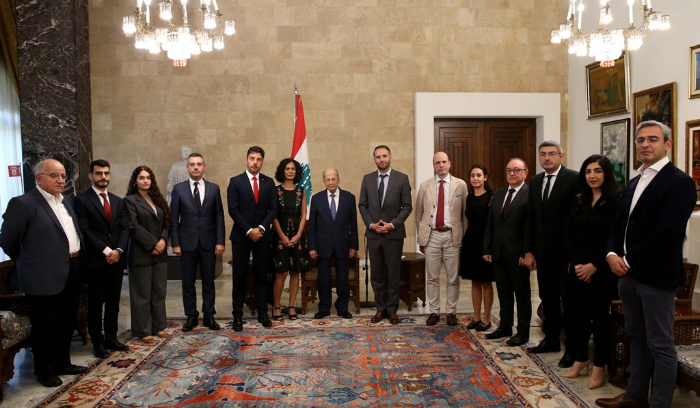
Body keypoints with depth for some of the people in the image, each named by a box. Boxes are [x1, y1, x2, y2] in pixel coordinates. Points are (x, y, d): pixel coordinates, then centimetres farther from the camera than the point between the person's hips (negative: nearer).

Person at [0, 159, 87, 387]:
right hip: (44, 276, -7)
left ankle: (62, 364, 34)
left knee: (66, 323, 18)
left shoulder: (66, 201, 12)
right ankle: (45, 371, 24)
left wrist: (77, 260, 17)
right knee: (44, 326, 7)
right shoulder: (23, 203, -13)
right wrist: (29, 262, 4)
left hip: (71, 272, 8)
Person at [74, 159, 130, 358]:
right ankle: (97, 342, 15)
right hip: (96, 260, -5)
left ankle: (111, 338, 21)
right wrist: (106, 251, -16)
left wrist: (118, 250, -9)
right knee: (95, 303, 5)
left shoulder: (118, 201, 13)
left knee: (113, 302, 11)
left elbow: (124, 228, 7)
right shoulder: (82, 200, -4)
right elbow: (84, 230, -12)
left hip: (116, 258, 5)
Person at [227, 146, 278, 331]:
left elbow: (273, 209, 2)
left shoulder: (269, 182, 7)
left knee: (262, 276, 8)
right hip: (241, 236, -2)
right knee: (239, 277, 3)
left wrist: (260, 228, -11)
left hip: (262, 236, 2)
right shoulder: (235, 181, 0)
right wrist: (249, 230, -13)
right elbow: (233, 210, -6)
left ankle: (262, 313, 16)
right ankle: (237, 315, 10)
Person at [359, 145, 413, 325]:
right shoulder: (367, 179, 6)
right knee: (377, 274, 8)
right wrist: (371, 224, -7)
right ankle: (380, 308, 20)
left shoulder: (402, 178, -2)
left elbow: (407, 206, -4)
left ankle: (392, 309, 18)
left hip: (394, 234, -2)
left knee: (393, 274, 6)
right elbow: (362, 205, 7)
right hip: (373, 234, 3)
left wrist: (392, 224, -13)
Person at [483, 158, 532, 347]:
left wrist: (526, 253, -16)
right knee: (503, 293, 15)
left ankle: (523, 332, 18)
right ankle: (505, 327, 27)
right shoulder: (498, 195, 12)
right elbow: (490, 224, 13)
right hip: (498, 253, 6)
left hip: (518, 254, -6)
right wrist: (487, 249, 8)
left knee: (522, 294, 7)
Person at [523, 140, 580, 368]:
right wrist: (528, 251, 6)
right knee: (548, 297, 15)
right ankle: (551, 339, 29)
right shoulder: (535, 182, 10)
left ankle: (572, 347, 16)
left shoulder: (574, 179, -9)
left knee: (568, 298, 4)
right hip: (542, 250, 6)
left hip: (565, 250, -6)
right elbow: (531, 218, 10)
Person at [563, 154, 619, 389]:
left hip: (601, 271, -5)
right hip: (577, 268, 5)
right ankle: (580, 359, 26)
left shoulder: (615, 202, -8)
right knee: (577, 314, 10)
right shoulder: (579, 201, 10)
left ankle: (599, 366, 18)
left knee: (600, 317, 6)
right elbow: (569, 234, 7)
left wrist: (594, 266, -14)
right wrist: (575, 263, -4)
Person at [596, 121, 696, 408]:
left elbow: (667, 232, -20)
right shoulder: (633, 184, 16)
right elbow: (618, 224, 15)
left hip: (655, 276, -8)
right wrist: (612, 254, -3)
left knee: (661, 345, 3)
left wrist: (630, 261, -14)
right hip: (628, 273, 8)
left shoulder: (679, 182, -10)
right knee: (636, 337, 17)